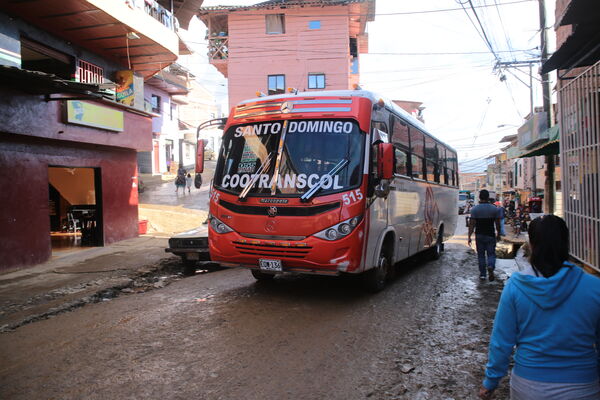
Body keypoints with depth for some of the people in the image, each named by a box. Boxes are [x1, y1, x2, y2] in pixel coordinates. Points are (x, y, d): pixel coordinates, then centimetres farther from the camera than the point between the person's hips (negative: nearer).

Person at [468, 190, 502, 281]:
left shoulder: (475, 209, -5)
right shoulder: (494, 208, -2)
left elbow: (472, 224, -8)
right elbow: (497, 223, 3)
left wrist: (469, 236, -6)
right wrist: (498, 234, 17)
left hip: (479, 235, 0)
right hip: (490, 235, 0)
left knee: (481, 255, 10)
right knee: (491, 253, 7)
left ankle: (482, 274, 15)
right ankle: (490, 267, -21)